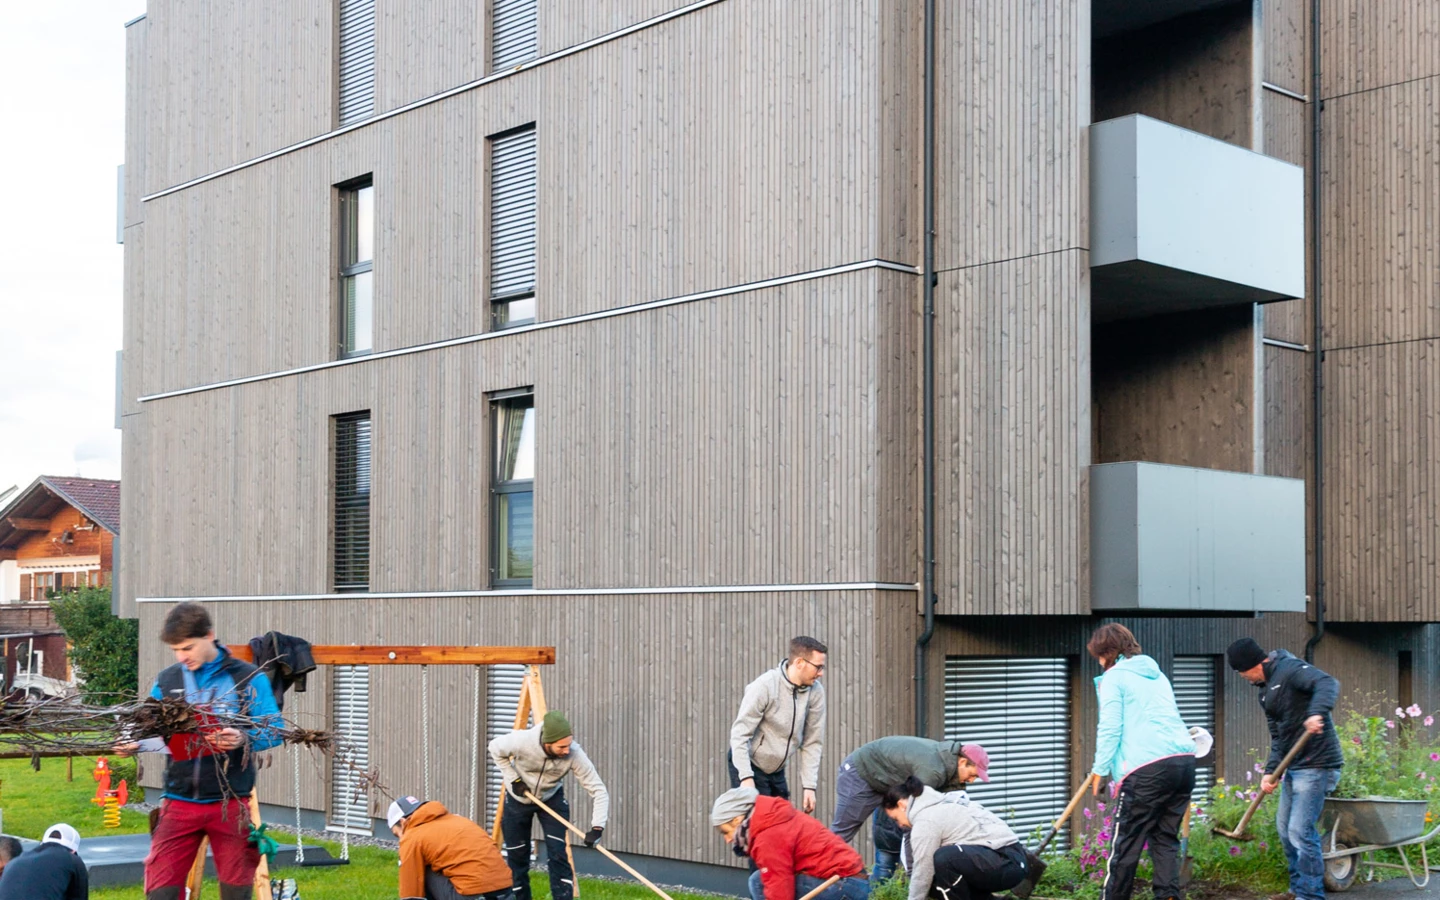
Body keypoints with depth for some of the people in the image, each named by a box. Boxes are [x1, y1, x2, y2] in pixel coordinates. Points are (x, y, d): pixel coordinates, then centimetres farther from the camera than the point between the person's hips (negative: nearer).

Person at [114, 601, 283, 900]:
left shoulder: (249, 679, -2)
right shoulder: (166, 681, 8)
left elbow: (273, 730, -5)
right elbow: (154, 730, 10)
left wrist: (243, 739, -25)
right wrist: (134, 744, -12)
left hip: (231, 804, -2)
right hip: (178, 802, 2)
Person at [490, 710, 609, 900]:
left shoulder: (574, 754, -34)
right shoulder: (521, 741, -36)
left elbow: (598, 789, -30)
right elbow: (495, 749, -13)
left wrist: (597, 827, -40)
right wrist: (513, 779, -19)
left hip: (551, 799, 0)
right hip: (518, 798, 0)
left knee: (557, 854, -12)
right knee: (517, 857, 5)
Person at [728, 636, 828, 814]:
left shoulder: (815, 691, -7)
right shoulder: (764, 686, -21)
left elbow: (811, 742, 0)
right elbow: (739, 734, -20)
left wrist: (809, 786, -5)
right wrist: (746, 777, -28)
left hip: (777, 771, 5)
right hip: (750, 766, -5)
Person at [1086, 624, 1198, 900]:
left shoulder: (1113, 677, 4)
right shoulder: (1157, 675, 26)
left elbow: (1110, 728, -4)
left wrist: (1100, 769, 1)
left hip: (1148, 766, -7)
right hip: (1185, 760, 7)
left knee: (1126, 842, 0)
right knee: (1166, 838, 11)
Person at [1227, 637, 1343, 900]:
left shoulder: (1290, 669, -13)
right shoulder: (1266, 691, 16)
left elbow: (1328, 683, -30)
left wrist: (1317, 712, -48)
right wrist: (1271, 770, 2)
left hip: (1316, 765, -10)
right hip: (1293, 767, 10)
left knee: (1300, 831, -11)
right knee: (1285, 828, 17)